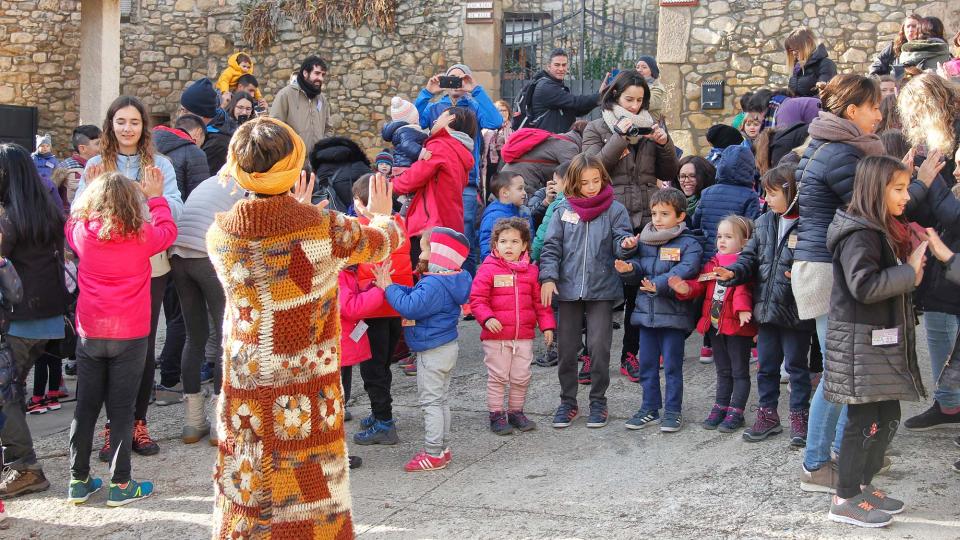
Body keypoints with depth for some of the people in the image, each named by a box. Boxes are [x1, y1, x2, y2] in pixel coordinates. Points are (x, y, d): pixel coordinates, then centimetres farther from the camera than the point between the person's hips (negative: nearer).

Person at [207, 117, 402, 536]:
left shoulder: (219, 233, -8)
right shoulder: (325, 228, -16)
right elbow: (381, 242, 6)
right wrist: (382, 216, 29)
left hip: (244, 394, 3)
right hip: (307, 399, -3)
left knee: (244, 498, 13)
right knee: (312, 501, 9)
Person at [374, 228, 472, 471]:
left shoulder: (433, 284, -26)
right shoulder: (445, 281, 8)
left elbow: (410, 307, -30)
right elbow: (414, 295, 15)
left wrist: (389, 288, -19)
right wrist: (389, 286, 7)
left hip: (433, 351, -11)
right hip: (446, 346, 11)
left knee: (431, 401, -3)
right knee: (441, 400, 18)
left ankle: (434, 454, 2)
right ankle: (442, 448, 28)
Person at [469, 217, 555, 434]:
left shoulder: (531, 271, 6)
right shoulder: (488, 269, -7)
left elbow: (540, 301, 12)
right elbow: (477, 299, -9)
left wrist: (547, 325, 7)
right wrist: (487, 318, -23)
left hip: (524, 335, 4)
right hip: (496, 335, -4)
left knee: (521, 377, 11)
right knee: (497, 377, 4)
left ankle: (516, 412, 27)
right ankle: (496, 415, 15)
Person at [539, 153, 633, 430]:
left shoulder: (614, 209, 0)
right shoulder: (563, 210, 4)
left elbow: (620, 242, -2)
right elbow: (551, 247, 3)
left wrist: (626, 243, -25)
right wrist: (548, 277, -8)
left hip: (601, 290, -2)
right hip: (568, 289, 2)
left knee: (599, 346, -2)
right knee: (567, 348, 8)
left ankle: (598, 401, 14)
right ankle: (568, 401, 21)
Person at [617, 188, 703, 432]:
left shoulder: (688, 244, -6)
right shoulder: (644, 241, 10)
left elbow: (685, 270, -21)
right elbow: (638, 272, 9)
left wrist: (660, 284, -33)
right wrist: (629, 268, -14)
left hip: (673, 314, -5)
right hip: (646, 312, 5)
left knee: (672, 365, 3)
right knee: (647, 364, 12)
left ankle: (673, 411, 14)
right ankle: (649, 409, 23)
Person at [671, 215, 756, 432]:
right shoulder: (712, 264, 10)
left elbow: (743, 288, -26)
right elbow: (699, 285, 5)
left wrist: (742, 308, -40)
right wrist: (685, 288, -15)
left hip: (737, 325, -7)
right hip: (715, 324, 7)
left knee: (739, 371, 5)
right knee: (723, 371, 18)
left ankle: (735, 412, 10)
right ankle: (720, 408, 27)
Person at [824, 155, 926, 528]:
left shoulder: (884, 230, 15)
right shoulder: (860, 234, -18)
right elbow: (864, 285, -27)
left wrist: (915, 260, 7)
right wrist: (910, 273, -20)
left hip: (883, 340, 10)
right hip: (860, 343, -10)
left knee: (887, 417, 15)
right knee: (866, 420, -4)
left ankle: (863, 485, 28)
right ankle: (845, 500, 6)